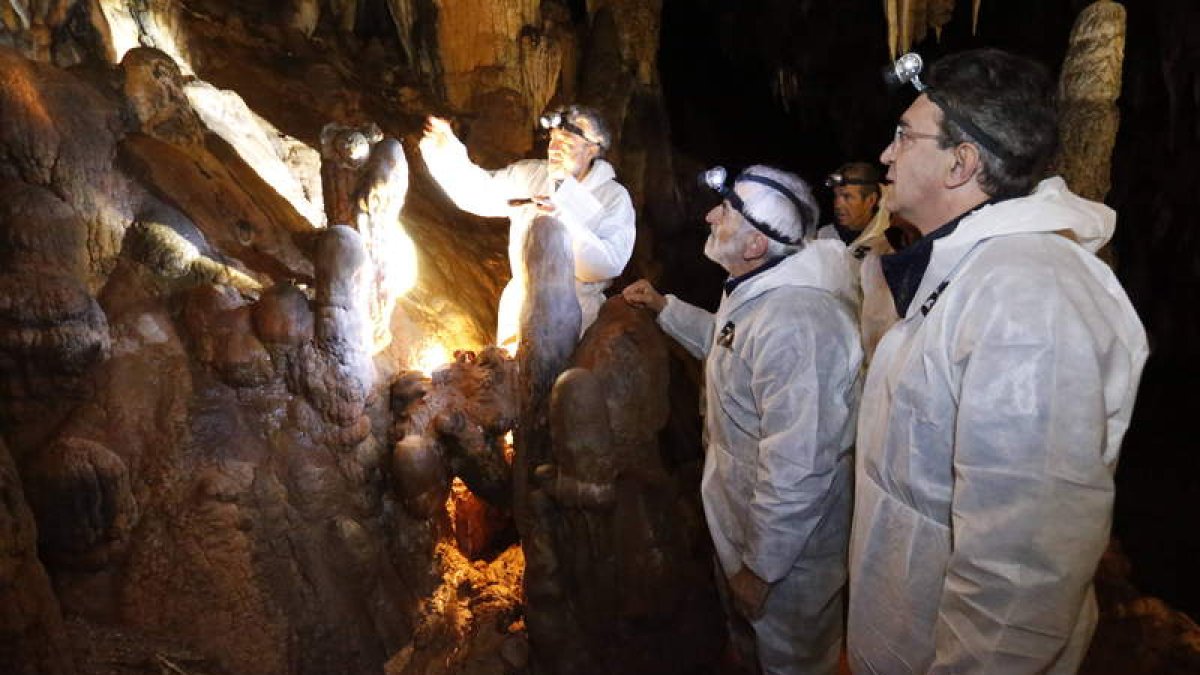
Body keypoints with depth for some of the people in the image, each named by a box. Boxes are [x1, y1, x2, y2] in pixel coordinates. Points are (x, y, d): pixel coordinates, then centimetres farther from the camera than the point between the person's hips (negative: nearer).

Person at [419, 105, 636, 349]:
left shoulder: (615, 198, -14)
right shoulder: (528, 175, 0)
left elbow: (609, 264, -25)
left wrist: (563, 220, -34)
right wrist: (448, 152, -11)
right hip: (519, 304, 4)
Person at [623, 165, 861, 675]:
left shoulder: (793, 323, -36)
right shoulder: (762, 288, -2)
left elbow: (797, 471, -34)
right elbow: (729, 345, 21)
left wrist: (760, 569, -24)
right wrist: (664, 307, 12)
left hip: (789, 543, -9)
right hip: (745, 517, 9)